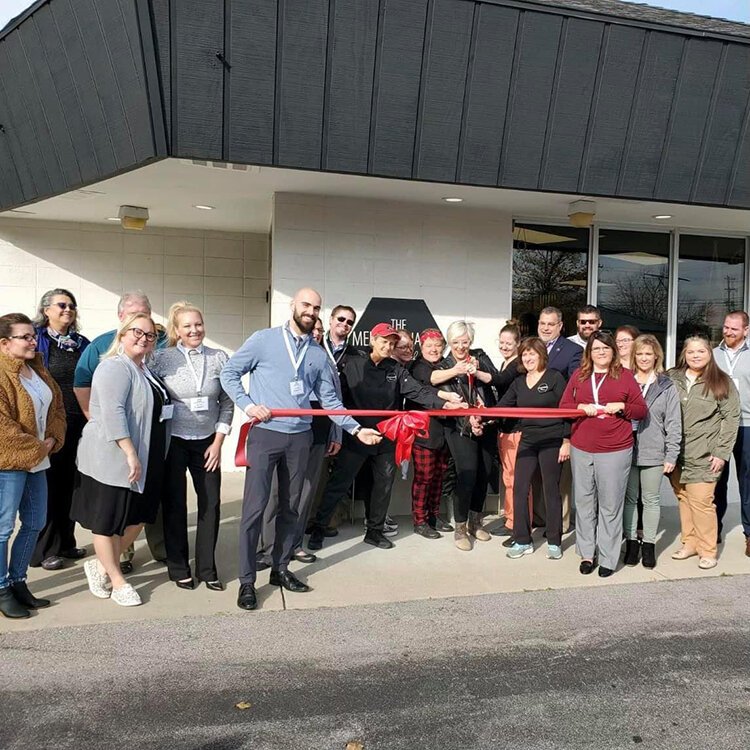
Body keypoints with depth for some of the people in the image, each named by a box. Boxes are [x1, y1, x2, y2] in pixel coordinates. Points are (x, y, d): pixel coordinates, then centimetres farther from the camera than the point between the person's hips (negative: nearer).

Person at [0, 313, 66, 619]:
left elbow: (57, 405, 15)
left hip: (37, 461, 9)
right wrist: (37, 449, -15)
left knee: (35, 524, 14)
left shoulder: (37, 370, 11)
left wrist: (52, 439, 0)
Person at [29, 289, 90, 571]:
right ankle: (44, 550, 15)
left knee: (70, 484, 12)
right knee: (47, 485, 3)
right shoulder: (36, 341, -3)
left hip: (78, 424, 4)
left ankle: (66, 543, 25)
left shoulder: (82, 344, 10)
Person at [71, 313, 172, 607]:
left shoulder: (144, 370, 16)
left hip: (143, 461, 9)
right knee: (108, 520, 6)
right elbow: (112, 413, -24)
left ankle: (100, 566, 31)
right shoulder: (115, 367, -14)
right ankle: (117, 581, 19)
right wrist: (131, 454, -25)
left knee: (137, 517, 14)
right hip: (112, 459, -9)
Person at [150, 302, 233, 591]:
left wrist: (218, 442, -2)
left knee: (211, 503, 3)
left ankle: (207, 569, 19)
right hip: (173, 440, -2)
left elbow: (227, 404, 2)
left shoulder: (219, 358, 0)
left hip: (207, 441, 2)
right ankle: (179, 569, 23)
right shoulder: (162, 358, -5)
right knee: (174, 504, 7)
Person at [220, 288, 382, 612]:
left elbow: (330, 400, 12)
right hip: (265, 433, -4)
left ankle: (280, 569, 28)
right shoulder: (263, 339, -2)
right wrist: (248, 404, -12)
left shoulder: (319, 355, 10)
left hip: (299, 438, 4)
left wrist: (356, 429, 4)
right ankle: (246, 580, 8)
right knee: (254, 507, -4)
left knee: (290, 507, 13)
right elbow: (229, 372, 1)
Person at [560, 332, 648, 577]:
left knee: (610, 506, 3)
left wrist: (621, 406, -12)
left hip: (615, 451, -2)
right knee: (584, 503, 9)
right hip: (581, 449, 2)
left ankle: (607, 559, 13)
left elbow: (642, 410, 5)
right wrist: (581, 407, -10)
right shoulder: (579, 375, 9)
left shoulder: (625, 376, 3)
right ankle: (586, 554, 21)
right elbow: (563, 406, 9)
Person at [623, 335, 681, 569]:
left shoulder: (666, 387, 0)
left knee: (651, 499, 9)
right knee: (629, 498, 9)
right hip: (627, 450, 1)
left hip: (653, 453, -1)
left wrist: (671, 455, -6)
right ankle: (631, 542, 21)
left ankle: (649, 545, 20)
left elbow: (673, 423, -1)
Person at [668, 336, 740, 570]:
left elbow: (731, 418, -1)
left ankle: (707, 550, 10)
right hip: (676, 453, 3)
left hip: (703, 456, -3)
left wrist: (721, 453, -7)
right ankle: (689, 543, 24)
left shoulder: (722, 382, 0)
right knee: (683, 499, 10)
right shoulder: (672, 379, 7)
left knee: (701, 502, -6)